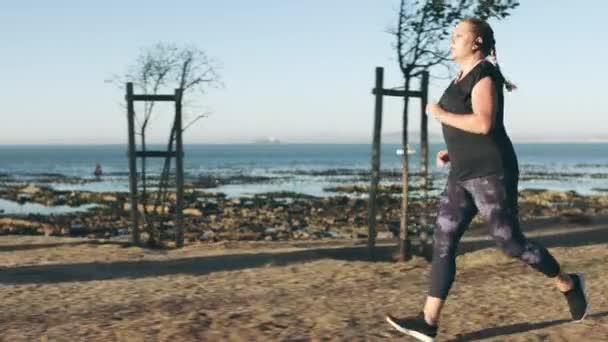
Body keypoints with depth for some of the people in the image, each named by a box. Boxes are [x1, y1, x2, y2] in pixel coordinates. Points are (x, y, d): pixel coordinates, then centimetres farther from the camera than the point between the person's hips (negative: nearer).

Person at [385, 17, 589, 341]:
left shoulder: (483, 73, -12)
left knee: (510, 243, -1)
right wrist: (452, 150, 15)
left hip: (491, 172, -9)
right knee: (443, 242, 0)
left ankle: (569, 285, 25)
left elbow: (484, 124, -24)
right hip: (465, 175, 9)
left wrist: (441, 115, -15)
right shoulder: (463, 77, 18)